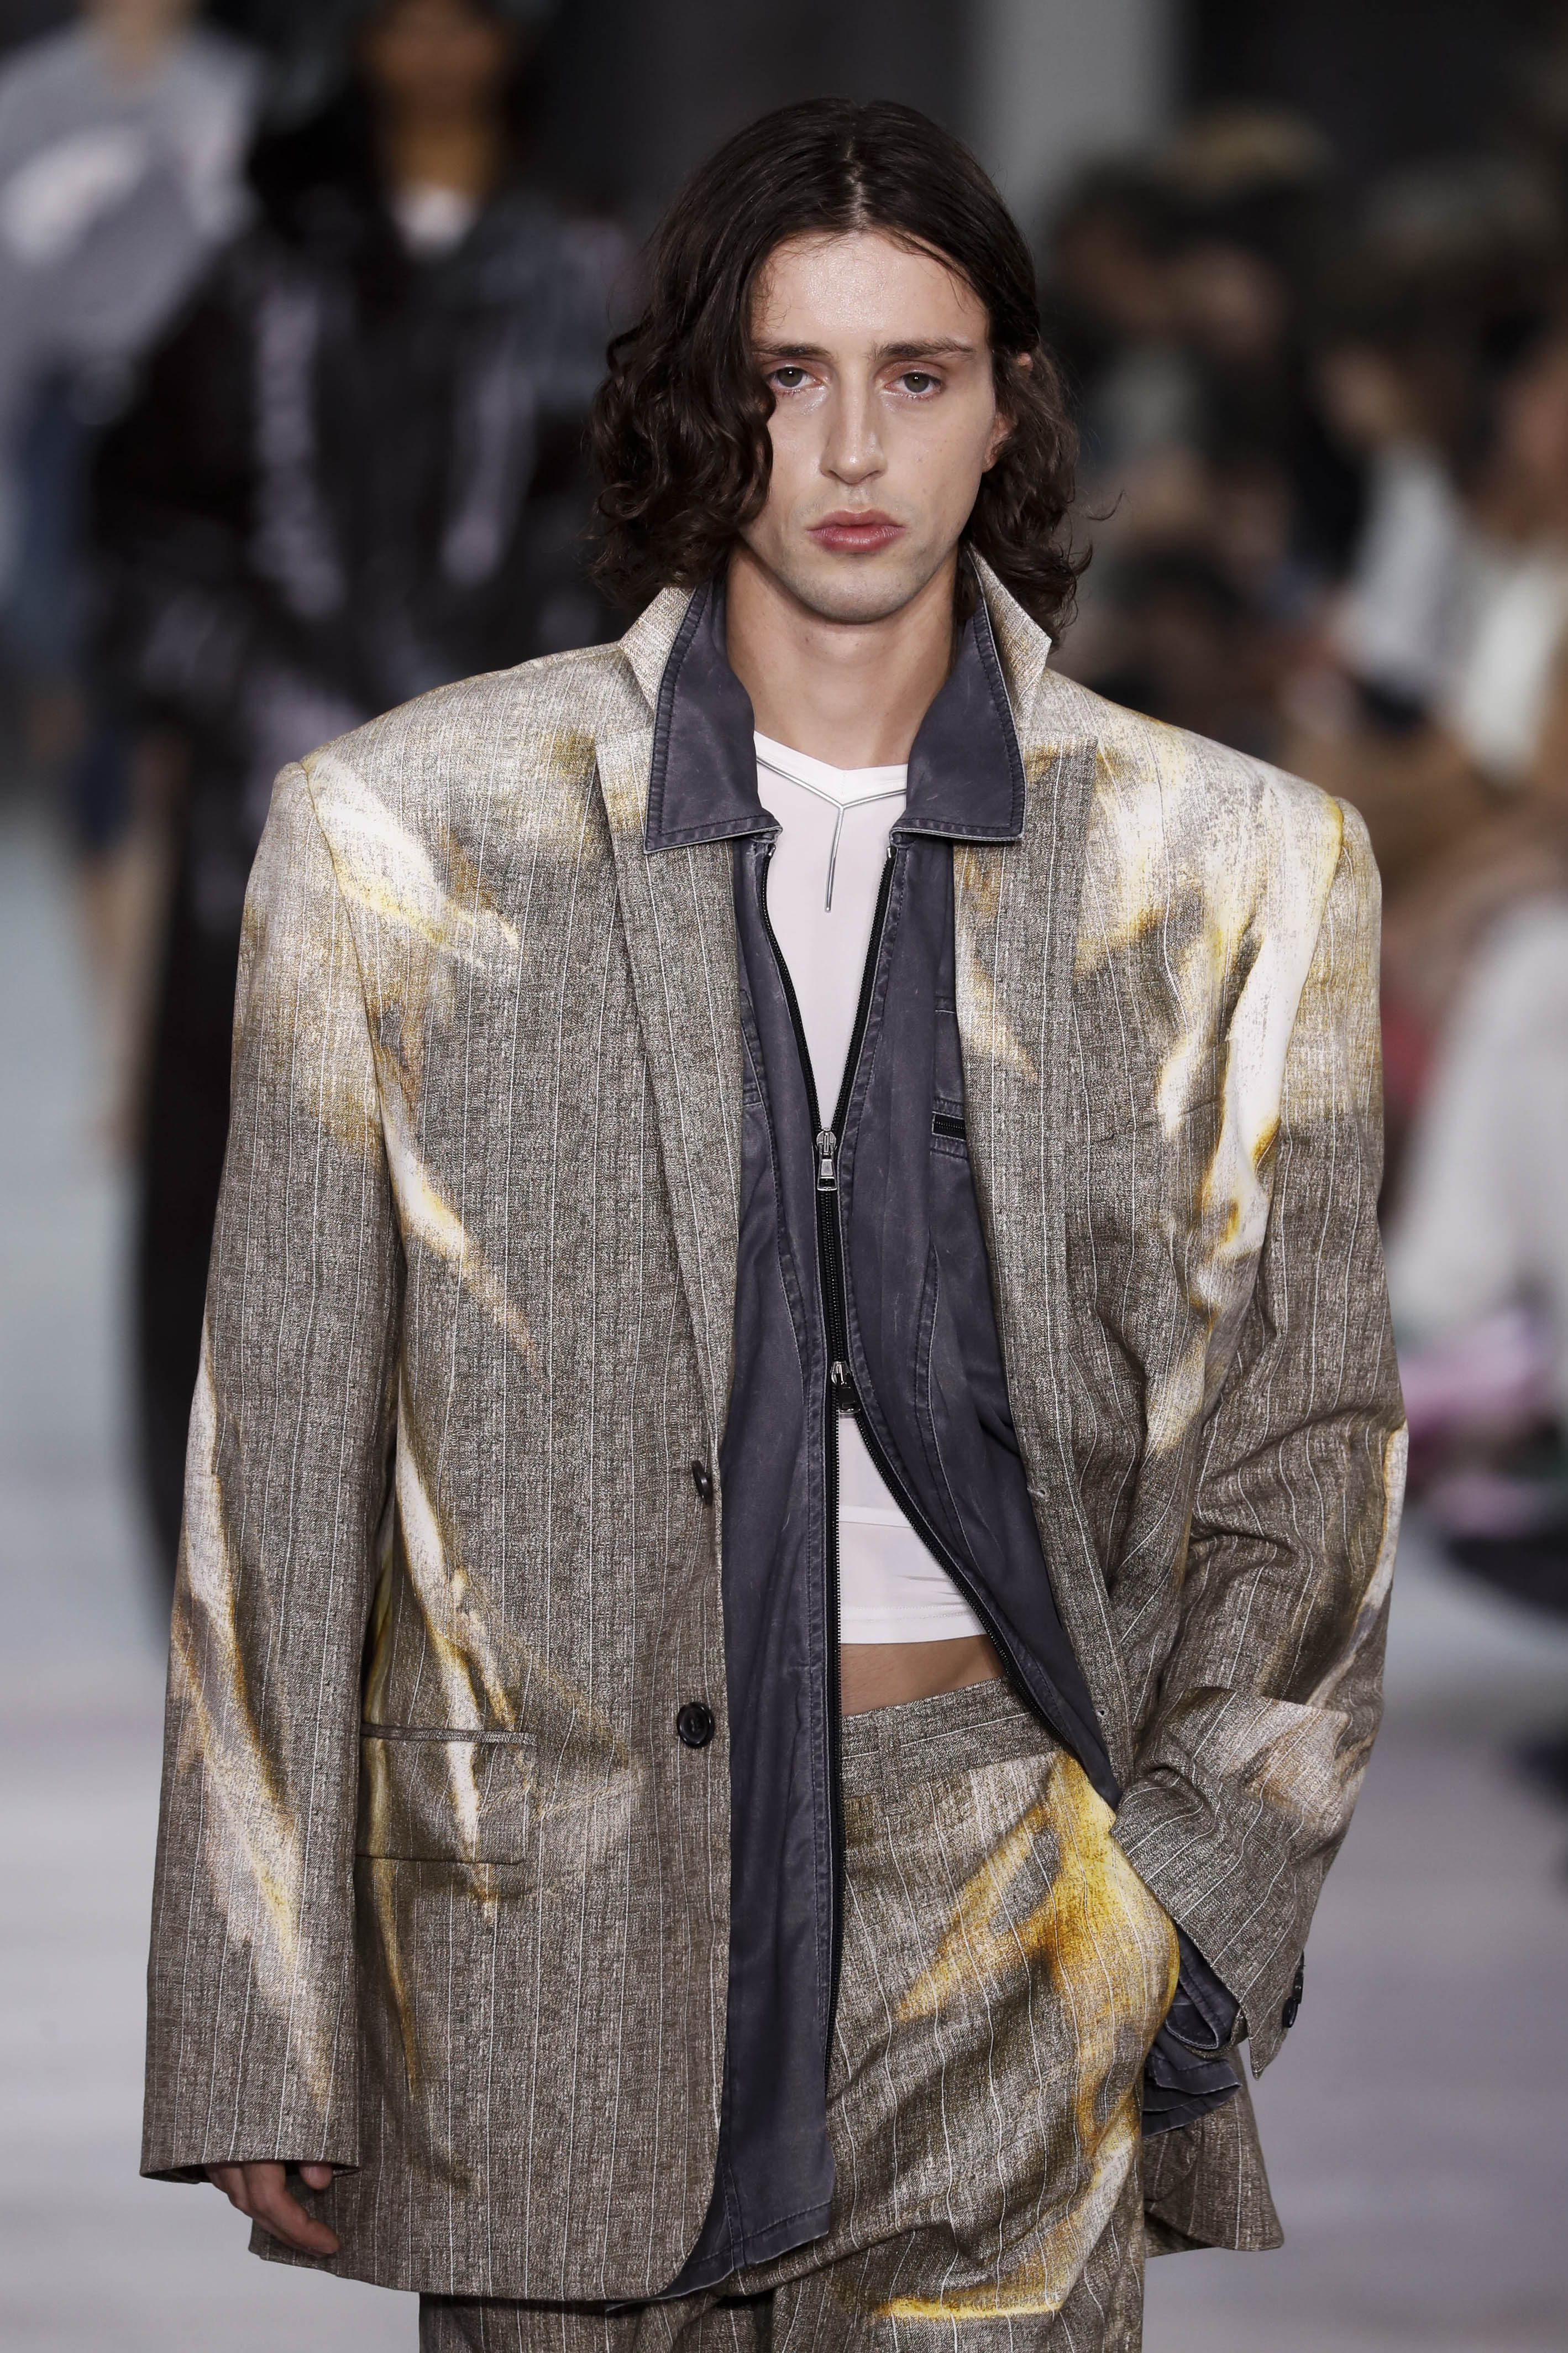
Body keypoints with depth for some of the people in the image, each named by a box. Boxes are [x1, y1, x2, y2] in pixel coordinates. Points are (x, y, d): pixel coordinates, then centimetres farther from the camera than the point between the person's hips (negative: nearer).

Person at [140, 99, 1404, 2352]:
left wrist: (1172, 1909, -2)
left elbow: (1300, 1448, 10)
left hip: (1009, 1907, 0)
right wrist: (259, 2044, 0)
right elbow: (283, 1459, 2)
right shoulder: (410, 834, 1)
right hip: (551, 1913, 0)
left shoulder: (1236, 873, 3)